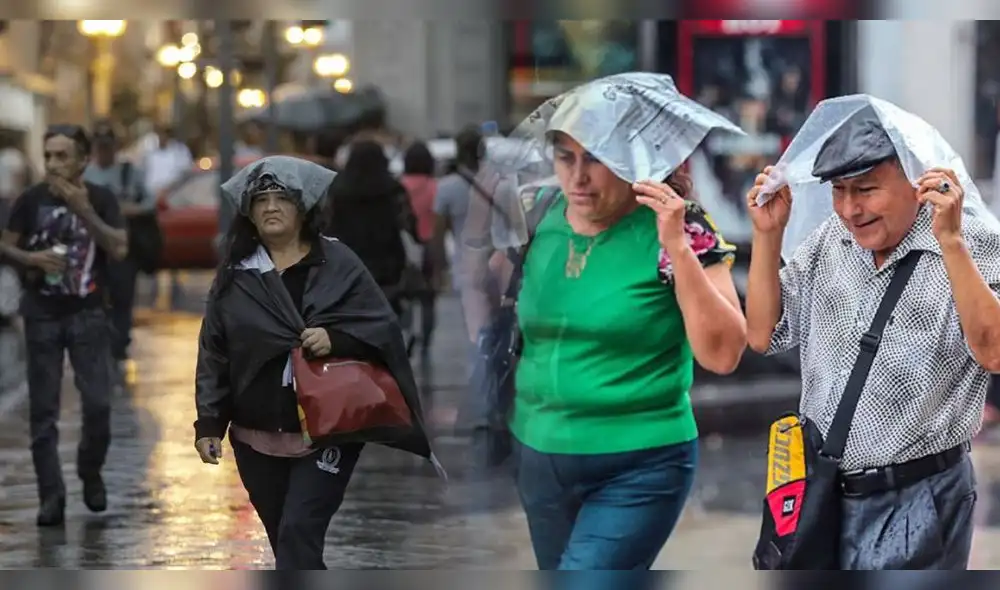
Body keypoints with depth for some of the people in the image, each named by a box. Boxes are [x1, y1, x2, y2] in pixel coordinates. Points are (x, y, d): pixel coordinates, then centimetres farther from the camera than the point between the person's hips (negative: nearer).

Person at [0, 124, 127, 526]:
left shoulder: (101, 199, -3)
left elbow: (119, 249, -14)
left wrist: (84, 211, -22)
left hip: (89, 313, 0)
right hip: (42, 314, 1)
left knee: (98, 403, -6)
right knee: (43, 410, 0)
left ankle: (90, 473, 20)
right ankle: (51, 496, 6)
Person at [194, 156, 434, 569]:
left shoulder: (337, 263, -2)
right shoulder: (235, 273, 5)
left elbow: (384, 326, -6)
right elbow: (213, 353, 6)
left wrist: (335, 338, -23)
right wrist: (209, 423, 0)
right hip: (257, 437, 4)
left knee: (299, 533, -14)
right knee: (285, 540, 12)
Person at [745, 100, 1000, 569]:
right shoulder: (826, 242, 7)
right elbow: (764, 335, 8)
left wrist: (950, 241, -30)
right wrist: (768, 234, -1)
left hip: (916, 500, -5)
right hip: (822, 491, 6)